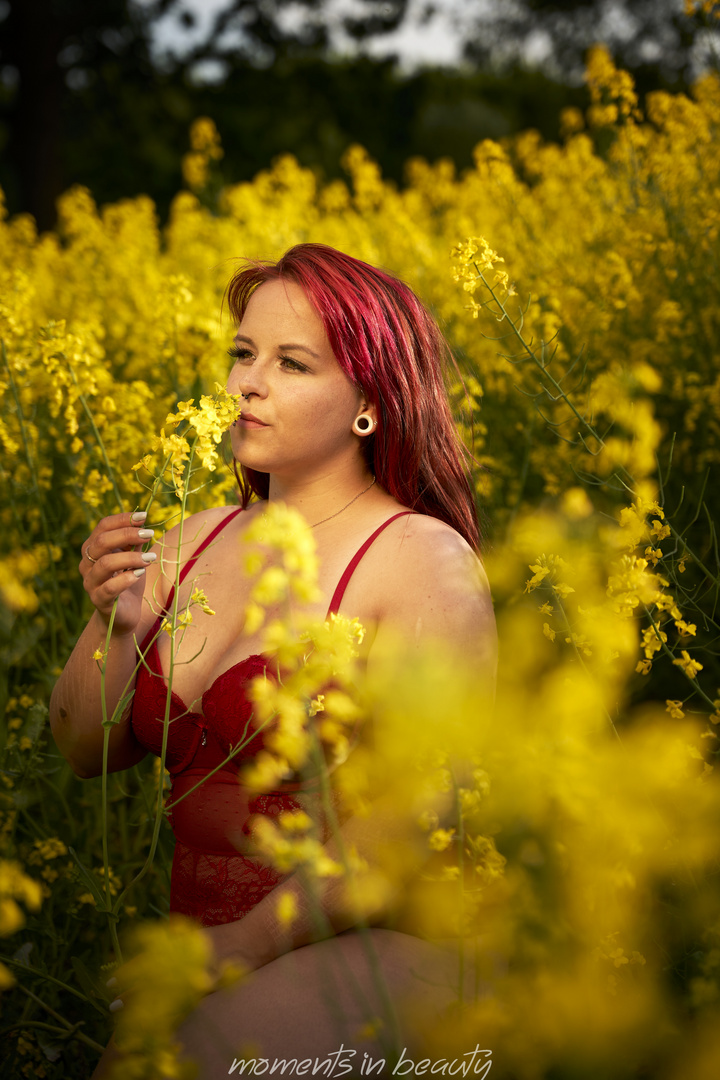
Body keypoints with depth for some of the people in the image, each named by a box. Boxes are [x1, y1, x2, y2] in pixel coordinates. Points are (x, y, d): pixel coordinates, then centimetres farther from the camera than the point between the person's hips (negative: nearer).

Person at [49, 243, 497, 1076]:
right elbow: (88, 751, 9)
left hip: (370, 950, -5)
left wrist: (254, 940, -18)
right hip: (207, 956, 6)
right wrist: (113, 623, -8)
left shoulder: (424, 562, -7)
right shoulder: (198, 542, 11)